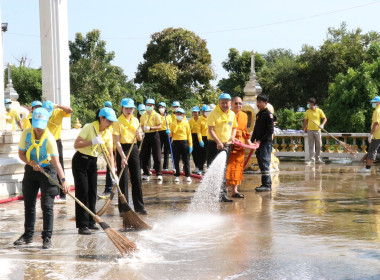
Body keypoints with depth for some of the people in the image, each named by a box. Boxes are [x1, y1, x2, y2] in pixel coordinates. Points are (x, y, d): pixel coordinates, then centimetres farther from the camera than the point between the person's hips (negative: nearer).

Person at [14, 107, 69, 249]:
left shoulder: (49, 139, -24)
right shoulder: (26, 133, -12)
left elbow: (56, 162, -29)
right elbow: (21, 154, -2)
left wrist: (63, 180, -38)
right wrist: (32, 163, -20)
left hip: (47, 170, -4)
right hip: (31, 170, 4)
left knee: (47, 205, -6)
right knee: (29, 204, 11)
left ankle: (47, 237, 1)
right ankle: (28, 235, 23)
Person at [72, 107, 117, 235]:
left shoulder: (108, 134, 0)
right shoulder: (89, 127, -17)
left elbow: (110, 155, 0)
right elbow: (76, 144, -21)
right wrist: (92, 141, -31)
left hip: (93, 162, 6)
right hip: (80, 162, -6)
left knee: (92, 193, 8)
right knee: (82, 192, -9)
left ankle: (90, 222, 20)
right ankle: (82, 225, -7)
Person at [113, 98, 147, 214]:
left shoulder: (135, 121, 9)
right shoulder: (118, 122, -8)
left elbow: (140, 139, 12)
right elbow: (117, 141, -13)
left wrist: (139, 134, -12)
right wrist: (123, 156, -22)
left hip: (134, 149, 5)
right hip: (122, 149, -5)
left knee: (137, 178, 6)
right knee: (123, 180, -3)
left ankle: (139, 206, 14)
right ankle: (123, 208, 4)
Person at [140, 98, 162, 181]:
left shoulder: (156, 115, -3)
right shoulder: (143, 115, 11)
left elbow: (159, 126, -9)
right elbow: (141, 126, 15)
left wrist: (150, 128, -21)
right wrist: (143, 128, -8)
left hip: (154, 135, -4)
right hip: (146, 136, 4)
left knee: (157, 155, -4)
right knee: (144, 156, 3)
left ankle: (159, 174, 1)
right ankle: (146, 174, 11)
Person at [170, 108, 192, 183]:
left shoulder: (186, 123, 4)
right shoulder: (173, 124, 8)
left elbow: (189, 134, 3)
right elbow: (171, 134, 10)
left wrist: (190, 145, -2)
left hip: (184, 142, -2)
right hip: (175, 143, 2)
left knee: (186, 160, 0)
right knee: (176, 160, 4)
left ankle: (188, 176, 6)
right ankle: (177, 176, 12)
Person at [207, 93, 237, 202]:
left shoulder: (232, 114, 10)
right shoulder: (214, 113, -8)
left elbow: (234, 127, 24)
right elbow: (210, 130, -13)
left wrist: (232, 136, 4)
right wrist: (218, 142, -22)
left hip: (225, 145, 5)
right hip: (214, 144, -5)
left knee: (223, 170, 8)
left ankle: (222, 194, 13)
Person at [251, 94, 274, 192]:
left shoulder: (268, 114, -8)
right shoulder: (258, 114, 18)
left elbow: (270, 130, -14)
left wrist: (261, 140, -18)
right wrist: (252, 140, 16)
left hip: (266, 143, -8)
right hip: (259, 143, 8)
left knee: (264, 163, -12)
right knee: (261, 164, 8)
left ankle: (267, 185, -12)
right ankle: (265, 184, 13)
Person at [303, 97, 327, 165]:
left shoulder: (319, 111, -1)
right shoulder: (307, 112, 5)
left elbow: (325, 118, 4)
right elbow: (306, 120, 13)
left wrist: (322, 124, -12)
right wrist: (304, 128, 9)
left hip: (317, 130, -1)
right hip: (310, 130, 1)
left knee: (318, 145, 5)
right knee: (311, 145, -2)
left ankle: (318, 159, 17)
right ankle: (312, 159, -2)